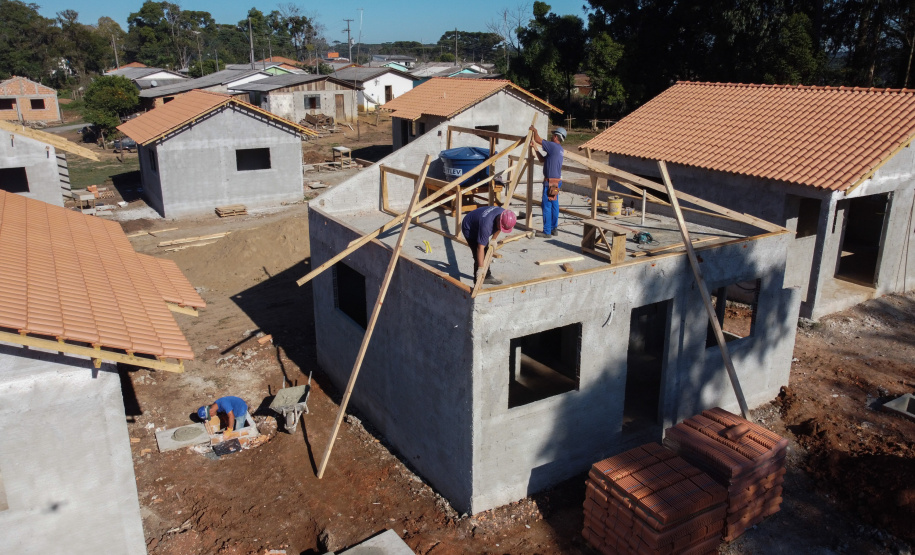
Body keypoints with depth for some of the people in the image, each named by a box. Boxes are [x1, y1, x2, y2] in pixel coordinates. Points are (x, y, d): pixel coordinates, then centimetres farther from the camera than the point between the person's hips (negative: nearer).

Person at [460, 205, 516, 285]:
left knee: (486, 252, 15)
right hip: (469, 229, -8)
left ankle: (487, 276, 30)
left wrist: (493, 239, -7)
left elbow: (498, 228, 4)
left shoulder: (503, 214, -23)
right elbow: (480, 248, -42)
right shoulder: (486, 225, -44)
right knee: (479, 255, -14)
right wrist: (480, 268, -41)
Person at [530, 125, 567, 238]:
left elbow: (538, 140, -11)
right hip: (556, 181, 9)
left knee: (546, 206, -5)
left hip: (550, 182, -9)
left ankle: (547, 232, -2)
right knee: (554, 205, 14)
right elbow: (542, 159, 18)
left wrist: (535, 131, 8)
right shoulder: (559, 149, 15)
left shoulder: (553, 146, -13)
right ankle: (554, 229, 21)